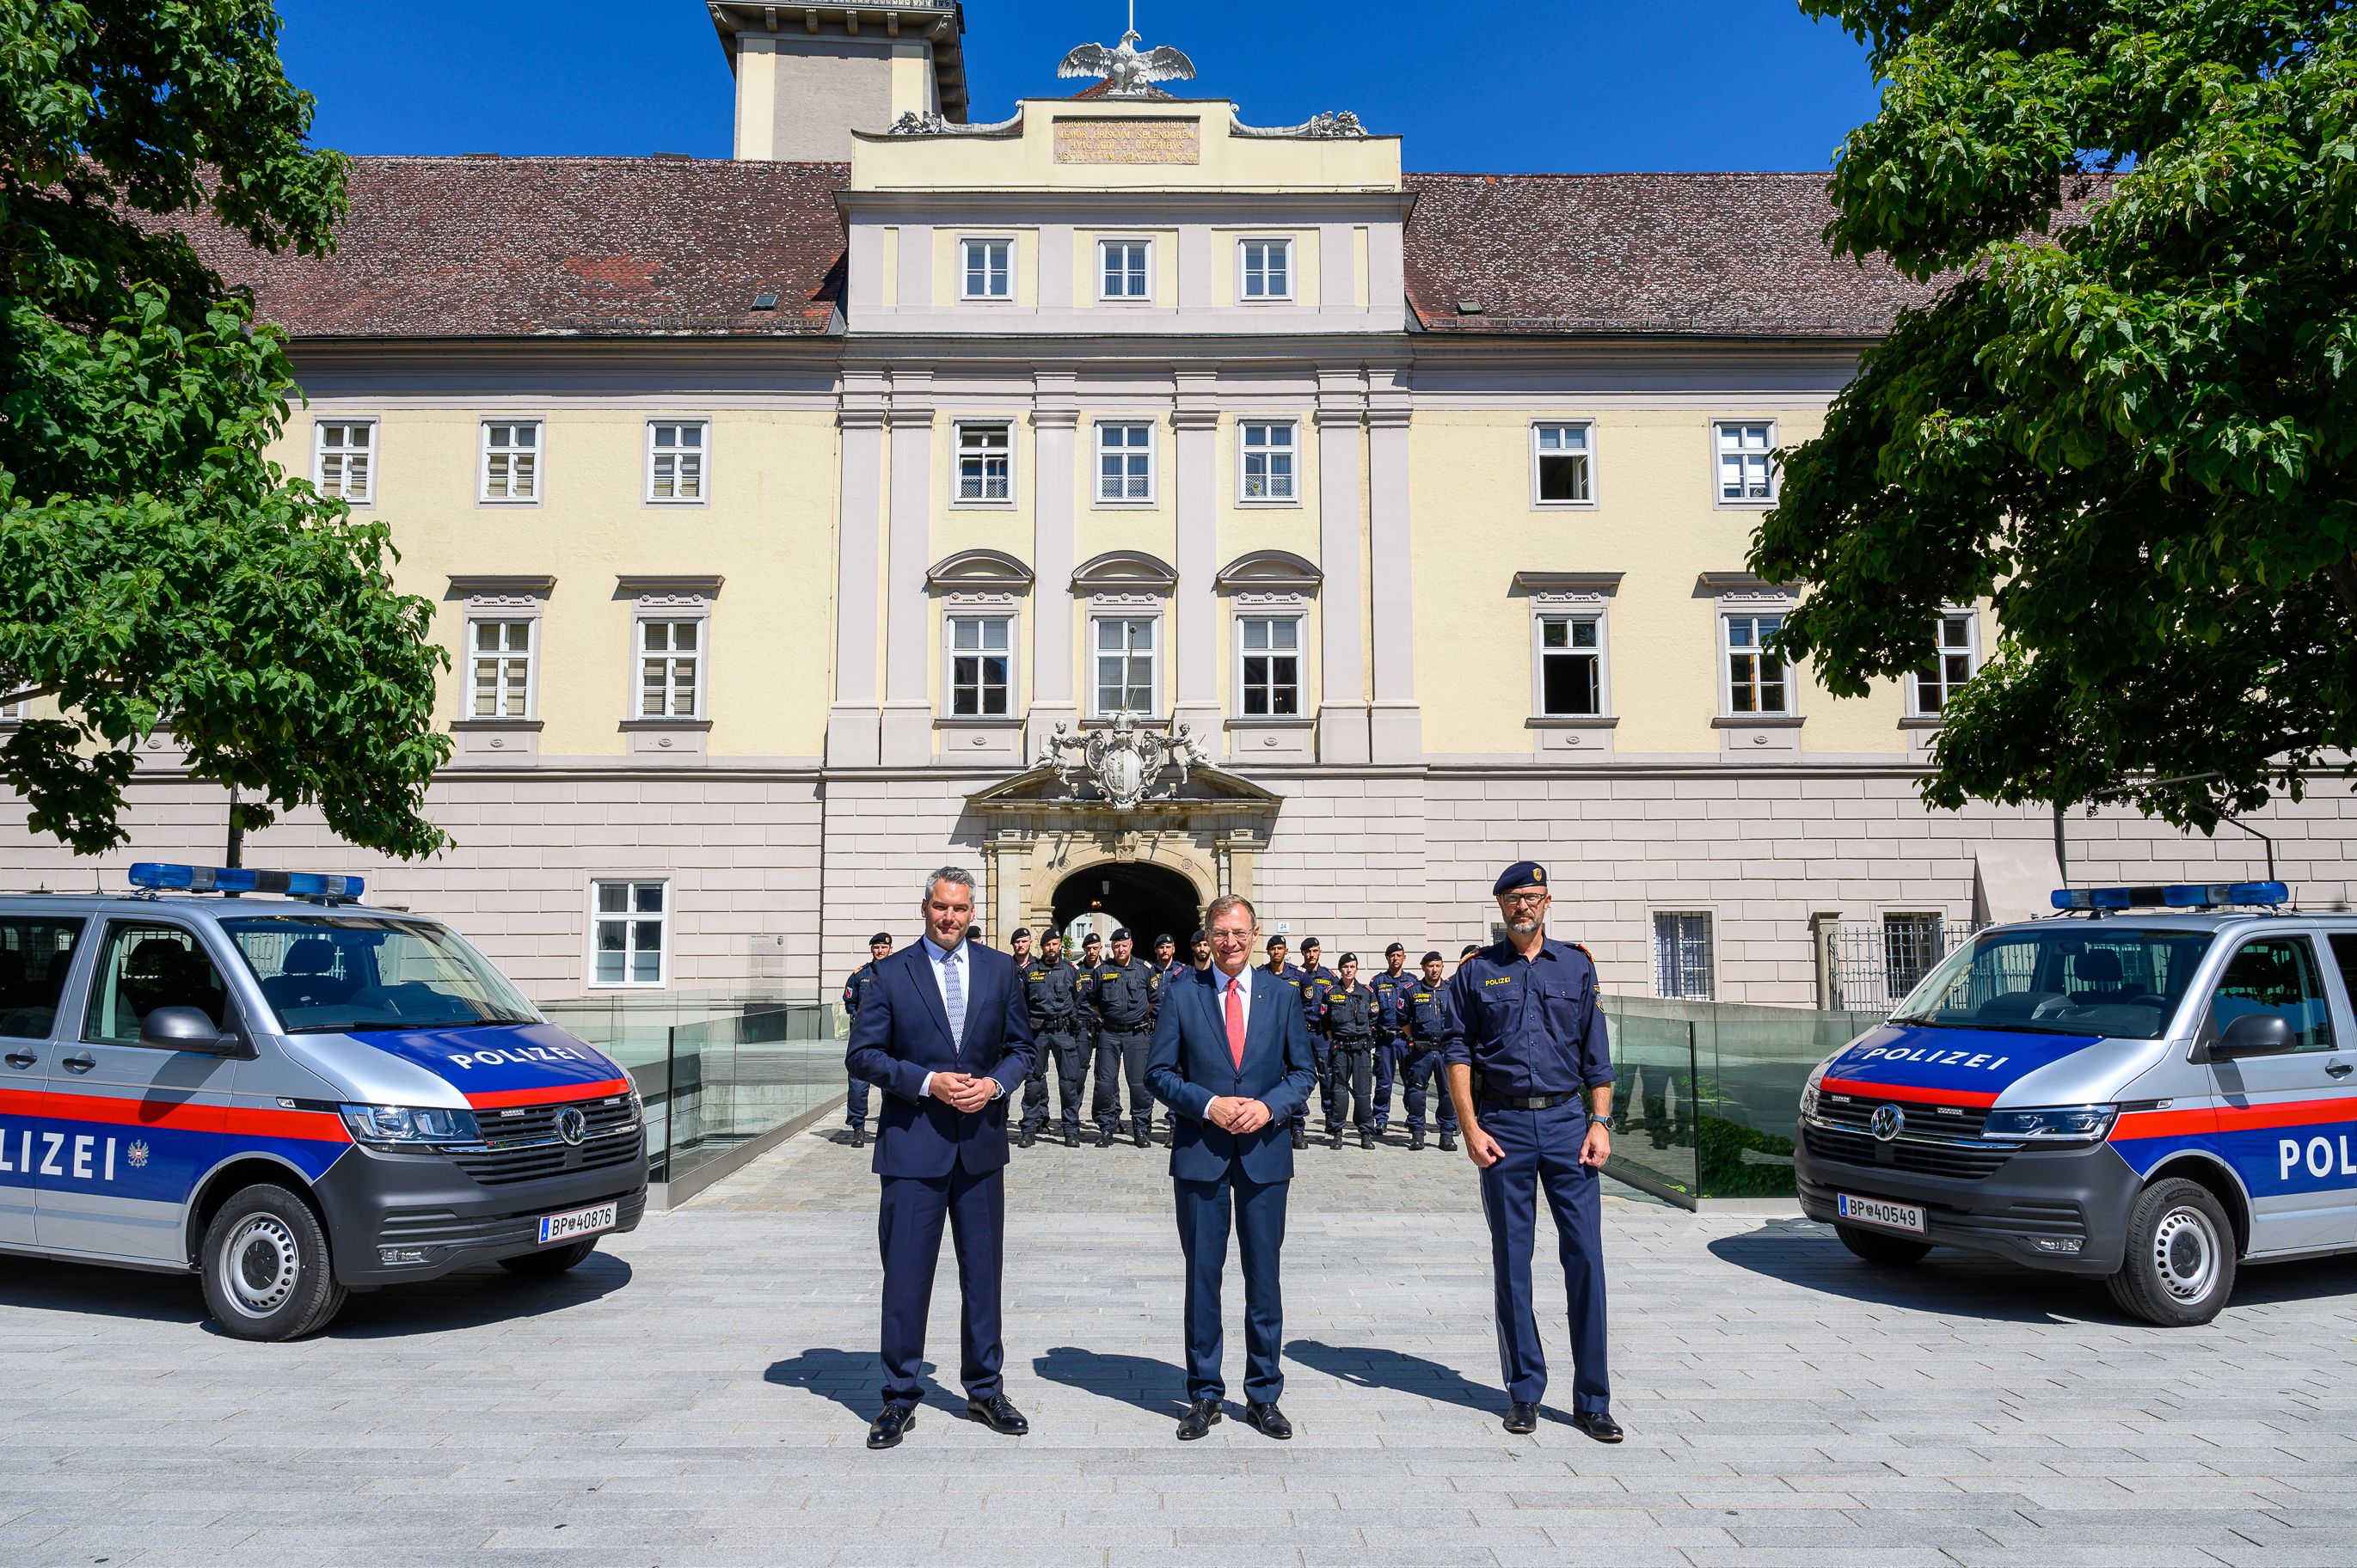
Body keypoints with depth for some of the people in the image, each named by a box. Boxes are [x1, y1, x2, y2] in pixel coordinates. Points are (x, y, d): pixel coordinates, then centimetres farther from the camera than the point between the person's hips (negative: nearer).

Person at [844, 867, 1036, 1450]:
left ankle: (985, 1390, 26)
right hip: (913, 1144, -3)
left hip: (982, 1143, 3)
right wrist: (926, 1082, -15)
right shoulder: (892, 972, -1)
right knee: (906, 1275, 2)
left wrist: (995, 1083, -9)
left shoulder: (999, 969, 7)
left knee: (983, 1271, 11)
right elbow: (862, 1053, -3)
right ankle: (899, 1398, 17)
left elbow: (1020, 1047, 11)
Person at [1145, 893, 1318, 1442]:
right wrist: (1208, 1105, -14)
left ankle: (1264, 1396, 22)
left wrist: (1270, 1107, -11)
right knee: (1202, 1276, 7)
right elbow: (1159, 1072, 0)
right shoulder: (1182, 995, 1)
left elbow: (1302, 1070, 7)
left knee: (1263, 1277, 8)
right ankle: (1204, 1396, 20)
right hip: (1200, 1152, -1)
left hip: (1265, 1152, 1)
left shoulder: (1282, 995, 5)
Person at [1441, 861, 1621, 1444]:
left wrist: (1600, 1122, -1)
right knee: (1511, 1262, 6)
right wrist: (1471, 1129, -6)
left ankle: (1592, 1400, 8)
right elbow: (1457, 1051, 3)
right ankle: (1524, 1392, 17)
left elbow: (1596, 1054, 9)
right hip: (1503, 1124, -1)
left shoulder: (1577, 966, 10)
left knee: (1585, 1255, -2)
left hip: (1567, 1119, 1)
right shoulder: (1477, 971, 6)